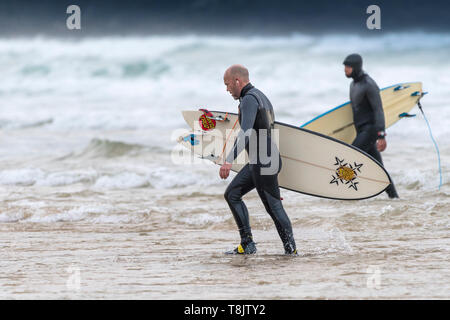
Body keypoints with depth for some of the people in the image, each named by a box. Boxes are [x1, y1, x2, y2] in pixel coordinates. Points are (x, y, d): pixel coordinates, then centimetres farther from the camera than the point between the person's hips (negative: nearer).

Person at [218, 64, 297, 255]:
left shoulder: (249, 99, -15)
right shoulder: (260, 96, 18)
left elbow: (246, 133, -30)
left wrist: (229, 160, -38)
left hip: (264, 163, -10)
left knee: (273, 206, -4)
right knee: (232, 193, 11)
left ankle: (291, 249, 2)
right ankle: (247, 245, 8)